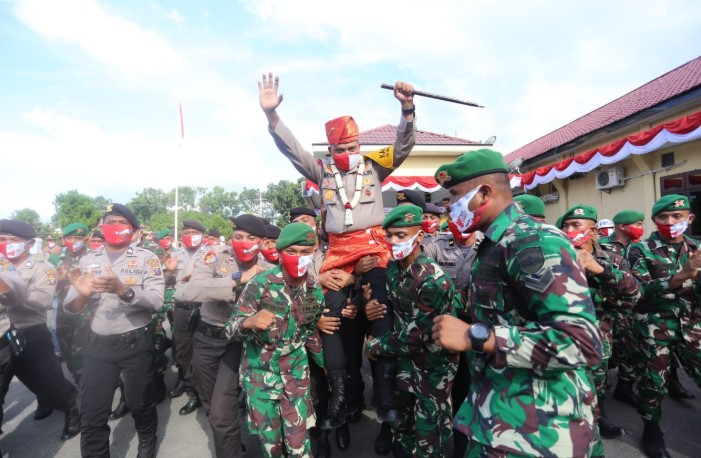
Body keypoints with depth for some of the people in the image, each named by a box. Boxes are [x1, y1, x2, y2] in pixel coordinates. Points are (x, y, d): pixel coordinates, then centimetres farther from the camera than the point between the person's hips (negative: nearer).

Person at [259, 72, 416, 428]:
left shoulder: (374, 165, 11)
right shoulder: (323, 170, 13)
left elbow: (403, 146, 2)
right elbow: (291, 149, 3)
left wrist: (407, 109, -14)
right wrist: (271, 114, -11)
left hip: (374, 246, -1)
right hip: (338, 251, 2)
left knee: (382, 313, -3)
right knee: (329, 316, -1)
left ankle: (385, 391, 10)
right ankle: (339, 394, 11)